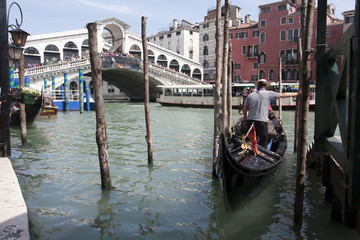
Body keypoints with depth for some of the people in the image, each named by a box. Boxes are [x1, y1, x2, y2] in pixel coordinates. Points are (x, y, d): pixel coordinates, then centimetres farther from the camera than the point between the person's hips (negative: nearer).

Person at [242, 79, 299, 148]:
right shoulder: (268, 94, 2)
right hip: (261, 121, -4)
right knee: (263, 143, 4)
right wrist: (297, 93, 20)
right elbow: (284, 95, 8)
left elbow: (244, 109, 15)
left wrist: (245, 120, 25)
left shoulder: (250, 95, 12)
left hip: (250, 121, 5)